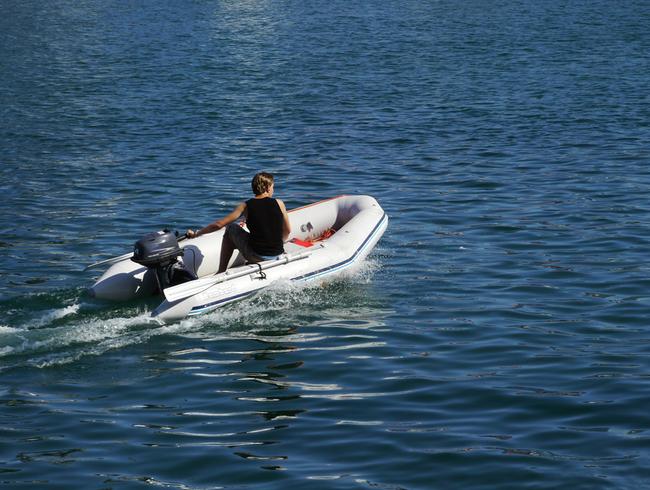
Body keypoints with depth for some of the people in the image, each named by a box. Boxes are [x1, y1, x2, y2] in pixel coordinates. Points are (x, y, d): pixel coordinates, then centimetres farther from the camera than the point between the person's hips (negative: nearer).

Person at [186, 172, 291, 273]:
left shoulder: (245, 206, -4)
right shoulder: (279, 203, -1)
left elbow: (219, 224, -4)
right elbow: (287, 231, 9)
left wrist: (196, 234, 8)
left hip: (256, 257, -3)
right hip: (277, 256, 3)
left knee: (231, 228, 21)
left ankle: (221, 272, 25)